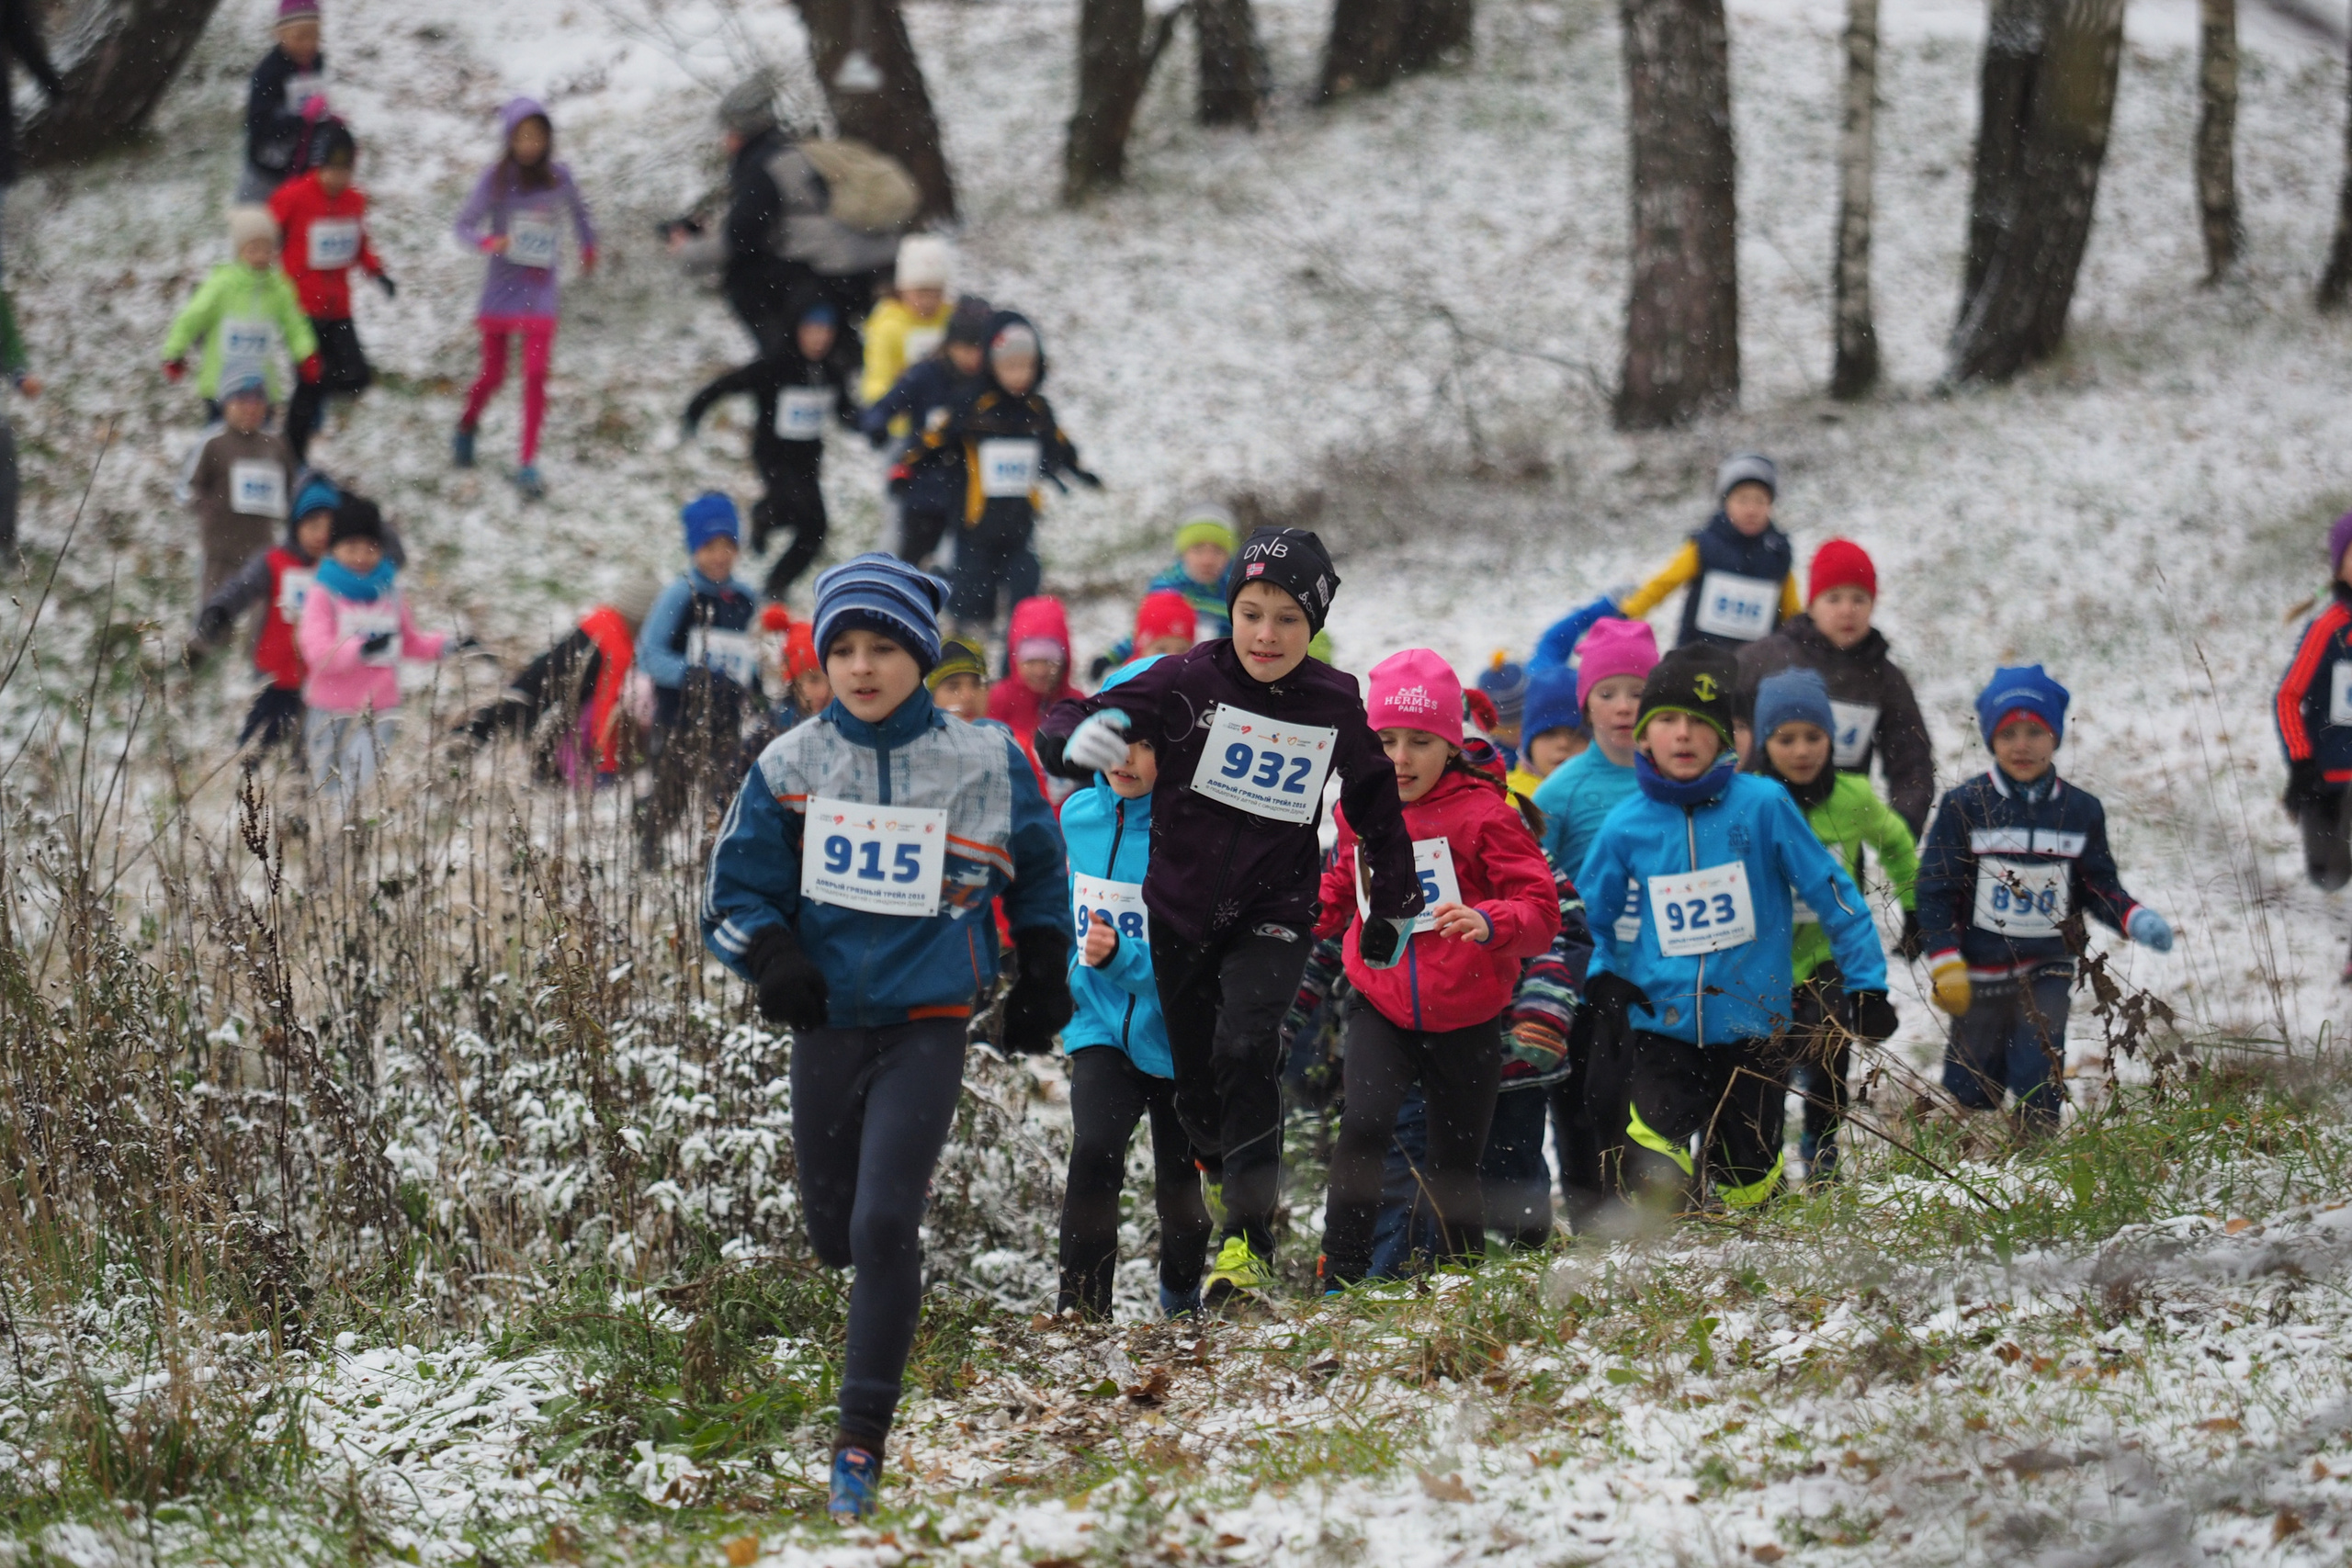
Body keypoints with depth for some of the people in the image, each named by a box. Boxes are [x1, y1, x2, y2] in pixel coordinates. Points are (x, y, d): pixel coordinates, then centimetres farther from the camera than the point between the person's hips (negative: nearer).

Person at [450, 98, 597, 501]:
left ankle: (529, 465, -6)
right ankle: (467, 426, 41)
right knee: (492, 375, 10)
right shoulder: (496, 179, -8)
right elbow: (465, 224, -6)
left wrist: (588, 246, 25)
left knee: (536, 376, -8)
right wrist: (488, 242, -25)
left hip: (539, 292, 1)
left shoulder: (557, 178, -2)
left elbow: (578, 211, 19)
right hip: (501, 290, -1)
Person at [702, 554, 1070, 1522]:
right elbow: (736, 893, 5)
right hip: (828, 1025, 3)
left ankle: (861, 1442, -11)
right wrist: (773, 961, -15)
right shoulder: (790, 766, -1)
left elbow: (1040, 876, 14)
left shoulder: (984, 763, -3)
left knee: (882, 1226, -17)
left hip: (928, 1029, -3)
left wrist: (1043, 986, 16)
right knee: (834, 1234, 12)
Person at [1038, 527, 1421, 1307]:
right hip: (1181, 910, 1)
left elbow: (1375, 802, 12)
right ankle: (1231, 1178, 40)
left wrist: (1393, 906, 16)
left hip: (1274, 914, -1)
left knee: (1246, 1046, -25)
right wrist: (1080, 737, -41)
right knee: (1197, 1080, 8)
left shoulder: (1335, 706, -6)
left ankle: (1249, 1240, -22)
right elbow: (1060, 729, -17)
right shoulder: (1190, 681, -12)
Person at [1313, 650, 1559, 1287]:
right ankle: (1339, 1276, -17)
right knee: (1363, 1123, -22)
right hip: (1381, 1008, 2)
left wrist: (1490, 922, -31)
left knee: (1455, 1164, 6)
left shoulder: (1483, 814, -8)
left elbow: (1541, 909, -11)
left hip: (1463, 1018, -2)